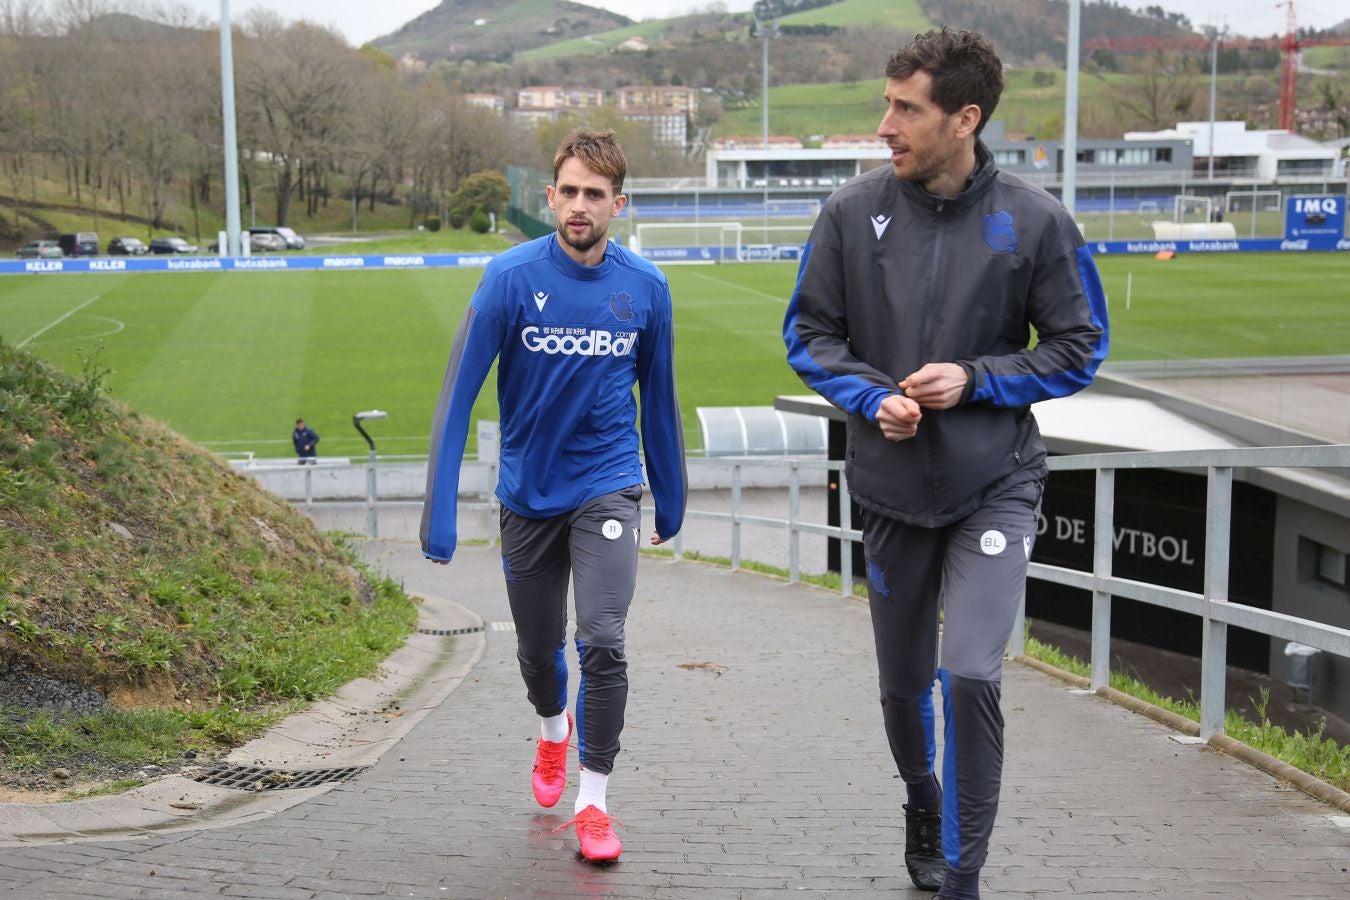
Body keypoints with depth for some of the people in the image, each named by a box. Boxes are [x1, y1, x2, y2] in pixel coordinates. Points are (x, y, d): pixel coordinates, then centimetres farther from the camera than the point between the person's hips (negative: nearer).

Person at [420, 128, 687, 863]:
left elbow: (657, 397, 7)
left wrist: (671, 497, 15)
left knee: (602, 643, -15)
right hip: (528, 493, 0)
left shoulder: (645, 287, -6)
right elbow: (459, 394, -15)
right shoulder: (511, 278, -14)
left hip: (606, 488, 0)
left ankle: (592, 801, 2)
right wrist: (440, 512, -19)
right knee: (537, 650, 16)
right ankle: (553, 731, 50)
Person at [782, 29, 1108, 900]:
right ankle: (923, 803, 46)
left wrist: (974, 379, -17)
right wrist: (870, 397, -15)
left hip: (996, 485, -2)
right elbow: (809, 331, 3)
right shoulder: (854, 210, -6)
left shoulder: (1036, 220, -11)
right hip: (891, 486, 3)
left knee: (970, 674, -16)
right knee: (903, 681, 15)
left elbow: (1080, 346, -3)